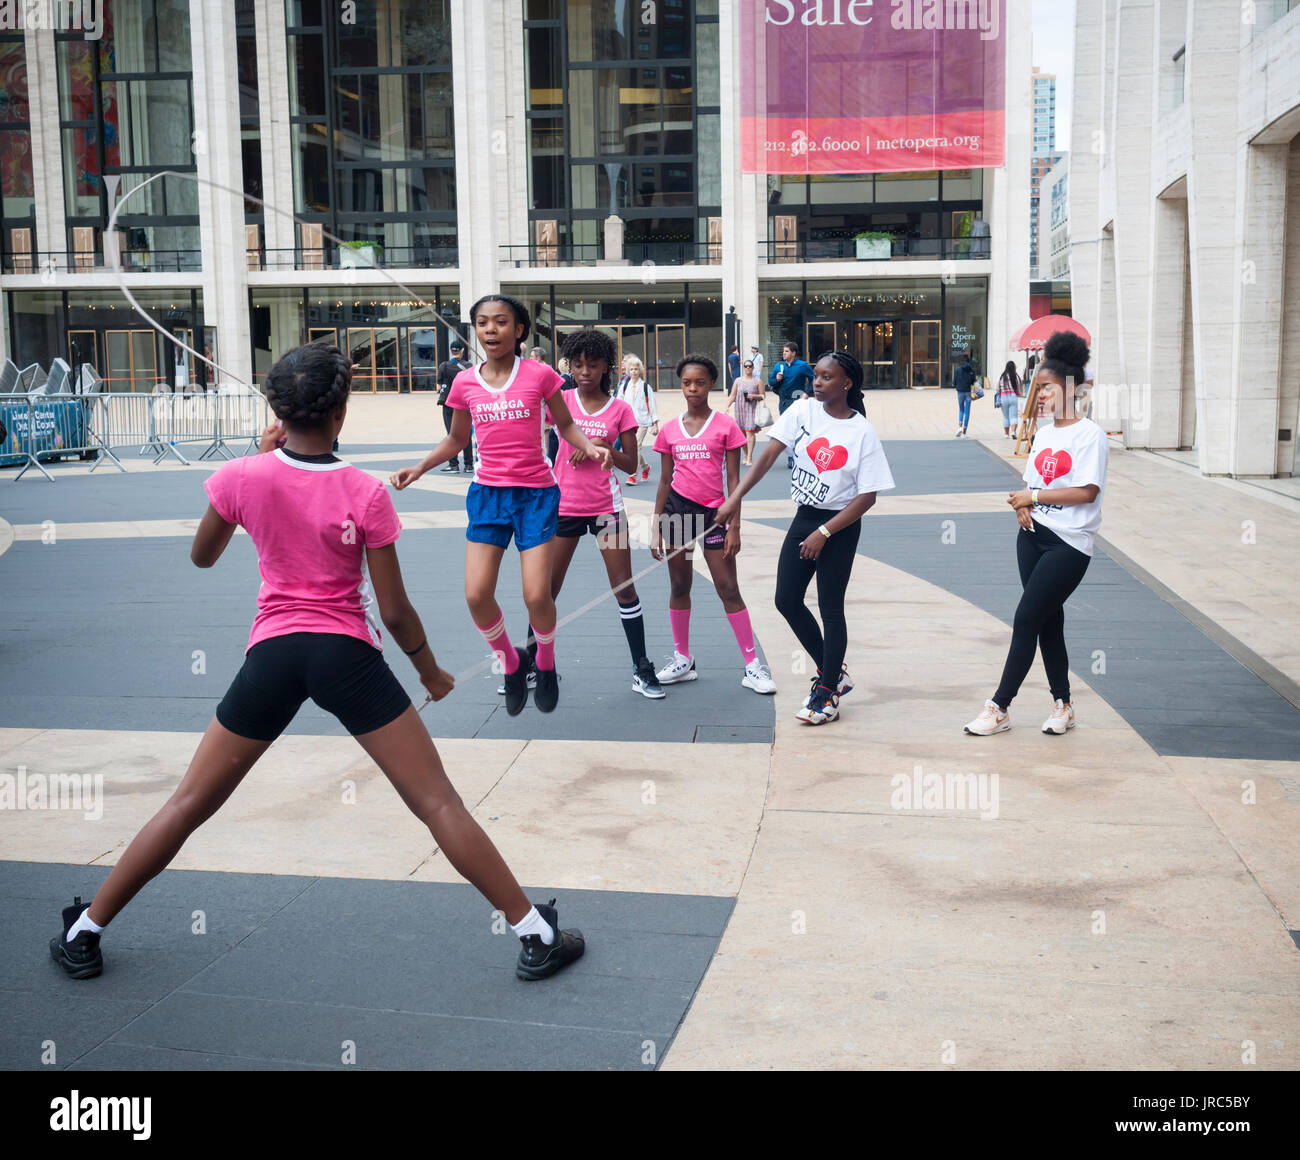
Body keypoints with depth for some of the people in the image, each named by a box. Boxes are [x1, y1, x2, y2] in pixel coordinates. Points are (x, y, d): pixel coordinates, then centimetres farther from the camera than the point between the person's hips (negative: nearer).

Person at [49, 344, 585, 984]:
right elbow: (395, 611, -6)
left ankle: (83, 933, 27)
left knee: (189, 804, 17)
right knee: (439, 803, 2)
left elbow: (201, 556, 16)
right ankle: (537, 936, 7)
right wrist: (431, 670, 12)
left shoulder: (241, 477, -5)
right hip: (347, 654, -2)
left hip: (272, 652, 2)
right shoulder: (365, 493, -10)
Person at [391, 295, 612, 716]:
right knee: (477, 595, -6)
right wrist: (419, 467, 6)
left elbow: (565, 425, 6)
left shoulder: (539, 374, -5)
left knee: (537, 596, -7)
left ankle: (546, 666, 23)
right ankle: (511, 664, 22)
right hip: (487, 492, 3)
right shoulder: (465, 383, 3)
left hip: (535, 494, -3)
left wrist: (590, 447, -13)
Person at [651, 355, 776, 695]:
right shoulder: (670, 430, 6)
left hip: (713, 512, -3)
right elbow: (665, 480, 11)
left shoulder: (725, 426, -2)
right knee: (679, 587, 10)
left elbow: (734, 480, -2)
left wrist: (734, 527, -8)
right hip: (677, 509, 3)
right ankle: (682, 659, 22)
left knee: (728, 590, -2)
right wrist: (657, 528, 8)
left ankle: (752, 666, 4)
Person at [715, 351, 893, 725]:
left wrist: (823, 533, -17)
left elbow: (868, 497, -13)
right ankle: (831, 672, 25)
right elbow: (769, 454, -6)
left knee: (830, 608, 0)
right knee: (787, 600, 6)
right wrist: (736, 497, -15)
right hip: (804, 517, 5)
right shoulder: (803, 410, -3)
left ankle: (828, 693, 14)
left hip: (839, 526, -5)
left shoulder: (863, 433, -13)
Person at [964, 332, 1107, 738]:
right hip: (1033, 535, 7)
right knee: (1048, 621, 11)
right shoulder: (1043, 434, 12)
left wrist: (1035, 496, -16)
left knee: (1026, 618, -9)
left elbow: (1087, 491, -17)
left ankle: (999, 707, -3)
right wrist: (1022, 506, -5)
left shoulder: (1090, 435, -10)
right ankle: (1062, 704, 22)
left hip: (1068, 543, -7)